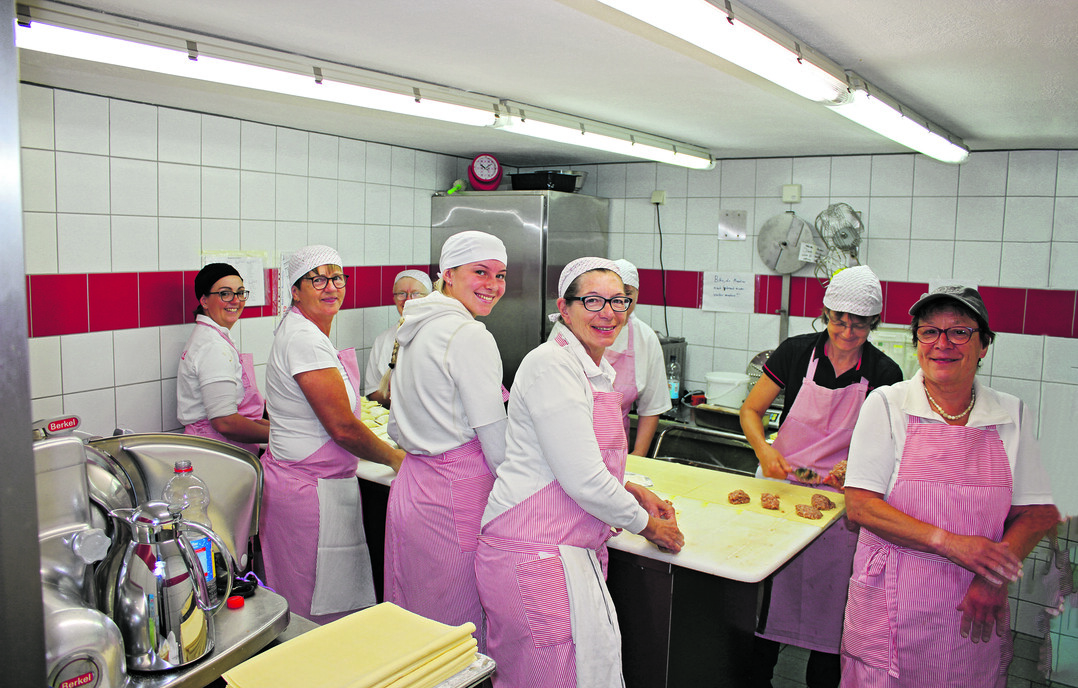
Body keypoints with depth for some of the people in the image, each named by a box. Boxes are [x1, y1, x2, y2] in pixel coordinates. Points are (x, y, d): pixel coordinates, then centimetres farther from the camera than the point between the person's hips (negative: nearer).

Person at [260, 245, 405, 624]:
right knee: (323, 614, 2)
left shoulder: (299, 330, 12)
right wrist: (396, 458, -6)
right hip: (313, 490, -10)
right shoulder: (305, 338, -19)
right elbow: (343, 428, -20)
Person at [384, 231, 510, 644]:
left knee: (415, 623, 19)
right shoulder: (471, 337, -16)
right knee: (460, 633, 4)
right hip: (457, 498, -9)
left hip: (411, 486, 9)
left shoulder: (414, 329, 12)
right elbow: (498, 447, -15)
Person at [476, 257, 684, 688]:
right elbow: (582, 480, -20)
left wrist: (634, 493, 13)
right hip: (535, 554, -9)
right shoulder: (551, 365, -16)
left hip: (574, 553, 9)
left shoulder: (596, 372, 15)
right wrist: (648, 526, -5)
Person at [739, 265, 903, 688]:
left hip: (839, 496, 0)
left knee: (829, 604, 7)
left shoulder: (885, 374, -5)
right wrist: (763, 449, -18)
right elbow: (751, 410, 0)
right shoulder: (796, 351, -5)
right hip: (781, 487, 0)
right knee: (767, 594, 5)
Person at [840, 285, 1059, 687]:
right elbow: (859, 506, -11)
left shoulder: (1012, 415, 3)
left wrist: (993, 579, -13)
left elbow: (1038, 513, 2)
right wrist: (949, 543, -20)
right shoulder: (886, 405, -6)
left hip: (977, 613, 2)